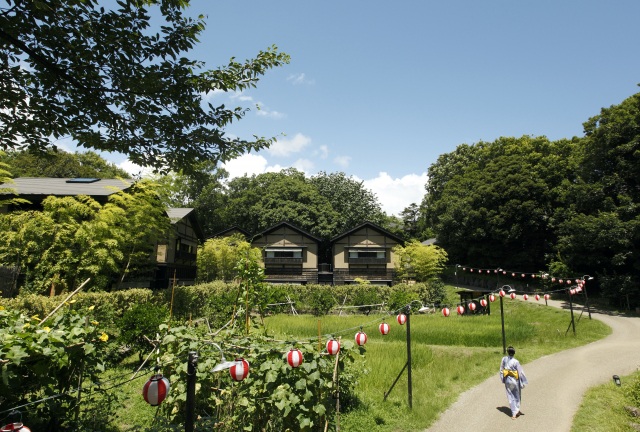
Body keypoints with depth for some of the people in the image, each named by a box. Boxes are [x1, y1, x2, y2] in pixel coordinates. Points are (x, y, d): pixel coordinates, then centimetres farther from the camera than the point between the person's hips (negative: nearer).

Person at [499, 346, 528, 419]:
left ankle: (514, 413, 11)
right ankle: (517, 411, 34)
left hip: (507, 380, 2)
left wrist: (503, 379, 12)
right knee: (517, 396, 20)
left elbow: (501, 370, 0)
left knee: (510, 397, 12)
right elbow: (520, 372, -15)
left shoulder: (504, 359, -9)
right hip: (515, 380, -2)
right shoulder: (516, 362, -21)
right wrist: (523, 382, -4)